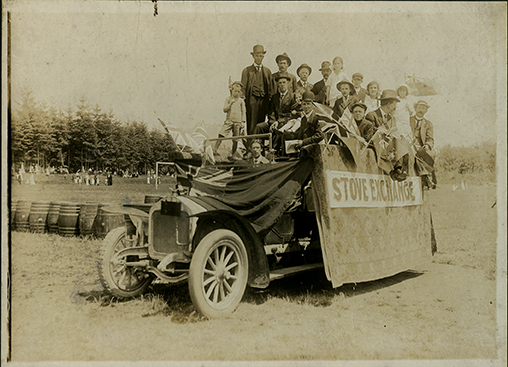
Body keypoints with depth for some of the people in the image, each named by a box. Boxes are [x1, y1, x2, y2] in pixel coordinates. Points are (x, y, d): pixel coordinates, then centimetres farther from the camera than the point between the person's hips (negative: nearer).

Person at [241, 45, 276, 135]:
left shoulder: (267, 71, 16)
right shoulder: (247, 71, 7)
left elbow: (271, 88, 16)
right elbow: (243, 88, 4)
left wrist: (271, 102, 6)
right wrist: (243, 103, -5)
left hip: (264, 100, 3)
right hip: (252, 100, -3)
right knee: (251, 125, -9)